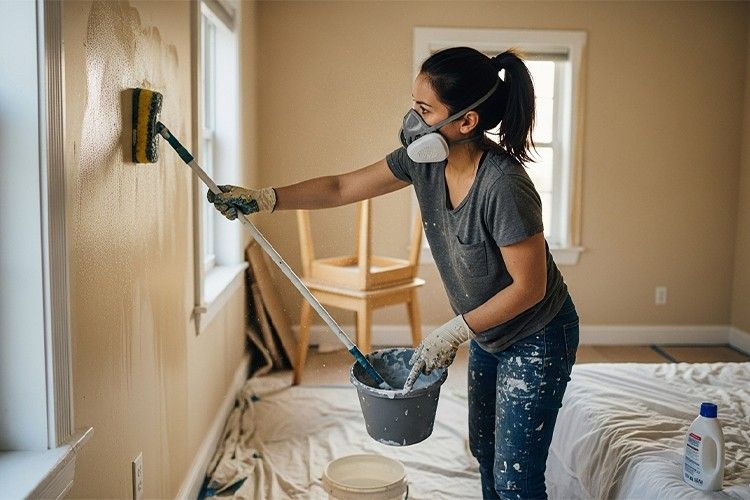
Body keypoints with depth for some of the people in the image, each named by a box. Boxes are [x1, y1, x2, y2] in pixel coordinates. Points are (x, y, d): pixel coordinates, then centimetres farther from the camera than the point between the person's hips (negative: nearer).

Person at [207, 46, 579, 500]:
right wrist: (261, 199, -9)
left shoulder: (503, 186, -34)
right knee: (484, 449, 23)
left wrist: (454, 332, -21)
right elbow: (342, 188, -4)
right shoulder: (425, 160, -12)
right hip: (488, 332, 8)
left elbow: (529, 287, -27)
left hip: (536, 339, -8)